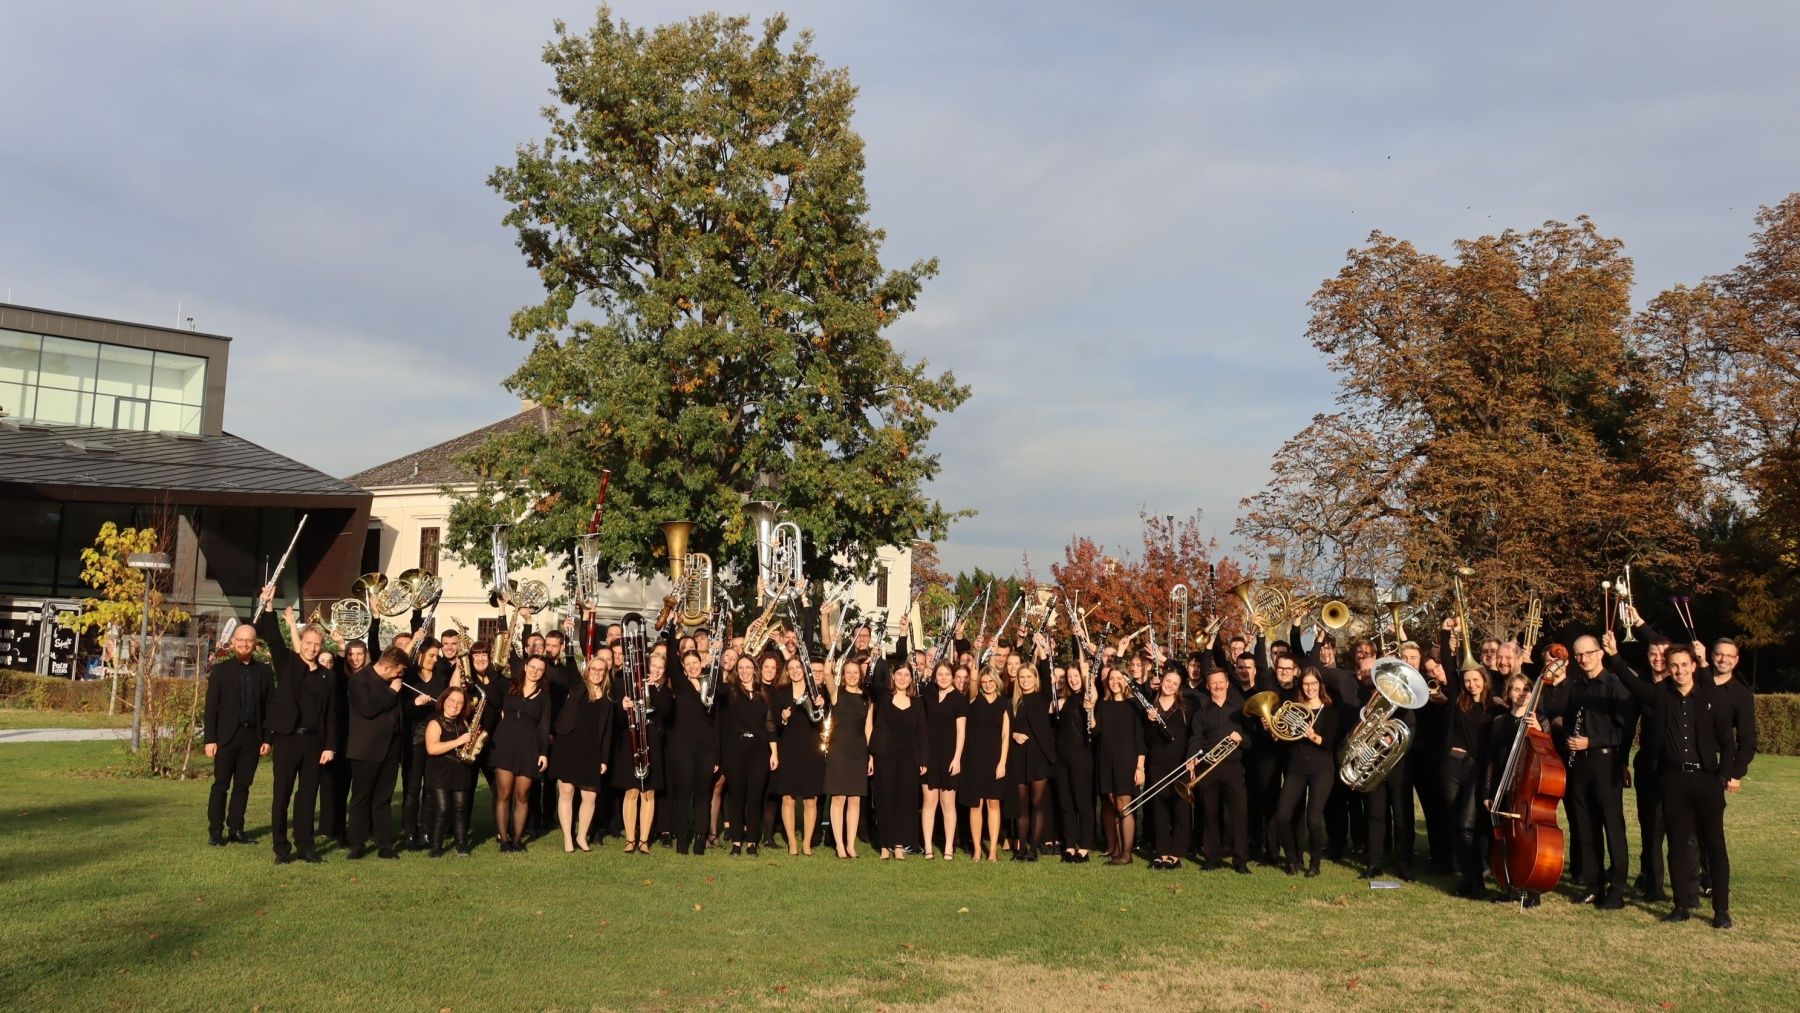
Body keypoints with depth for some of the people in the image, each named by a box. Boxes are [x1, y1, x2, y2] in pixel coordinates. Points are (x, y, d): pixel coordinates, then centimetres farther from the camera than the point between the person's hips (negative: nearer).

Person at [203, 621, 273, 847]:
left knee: (243, 785, 7)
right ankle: (215, 830, 6)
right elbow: (211, 707, -1)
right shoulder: (221, 670, 2)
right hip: (227, 736, -2)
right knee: (221, 784, 1)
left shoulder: (264, 672, 7)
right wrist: (210, 739, -7)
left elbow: (269, 707, 7)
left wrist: (268, 739, 1)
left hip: (252, 737, 2)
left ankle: (236, 829, 13)